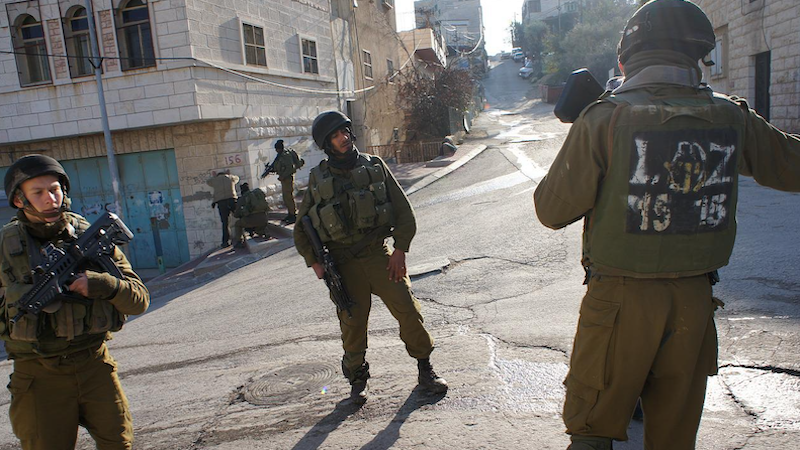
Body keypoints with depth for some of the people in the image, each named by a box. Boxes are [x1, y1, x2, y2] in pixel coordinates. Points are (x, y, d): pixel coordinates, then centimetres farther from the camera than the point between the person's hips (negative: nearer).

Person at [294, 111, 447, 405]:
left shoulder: (375, 167, 4)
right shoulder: (318, 180, 4)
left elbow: (403, 210, 4)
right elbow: (302, 229, 11)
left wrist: (400, 249, -4)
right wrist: (314, 262, -1)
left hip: (379, 254, 0)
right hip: (344, 264, 0)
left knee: (408, 310, -6)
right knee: (352, 324, 4)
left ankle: (425, 368, 15)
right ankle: (357, 380, 26)